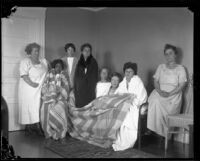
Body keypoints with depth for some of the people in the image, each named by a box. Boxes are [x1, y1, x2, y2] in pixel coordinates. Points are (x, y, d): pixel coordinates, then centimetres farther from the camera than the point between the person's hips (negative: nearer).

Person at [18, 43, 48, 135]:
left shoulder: (43, 61, 14)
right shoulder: (25, 61, -2)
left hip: (40, 89, 4)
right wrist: (31, 83, -22)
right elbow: (24, 75, -13)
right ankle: (28, 126, 6)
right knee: (28, 107, -2)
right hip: (28, 89, -4)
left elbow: (47, 73, 16)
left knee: (39, 107, -1)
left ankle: (37, 126, 2)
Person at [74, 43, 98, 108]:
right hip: (80, 89, 3)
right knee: (80, 106, -1)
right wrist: (75, 89, 3)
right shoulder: (79, 62, 11)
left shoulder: (93, 62, 3)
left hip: (90, 88, -2)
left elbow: (95, 76, 0)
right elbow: (76, 76, 10)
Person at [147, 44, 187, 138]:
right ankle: (153, 129, -21)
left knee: (169, 109, -29)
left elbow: (181, 86, -2)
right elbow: (155, 81, 9)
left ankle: (167, 136, -15)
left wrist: (169, 94, -17)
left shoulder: (180, 69, 7)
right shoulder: (161, 67, 17)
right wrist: (160, 91, -12)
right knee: (155, 101, -29)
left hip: (173, 96, -2)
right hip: (159, 93, 3)